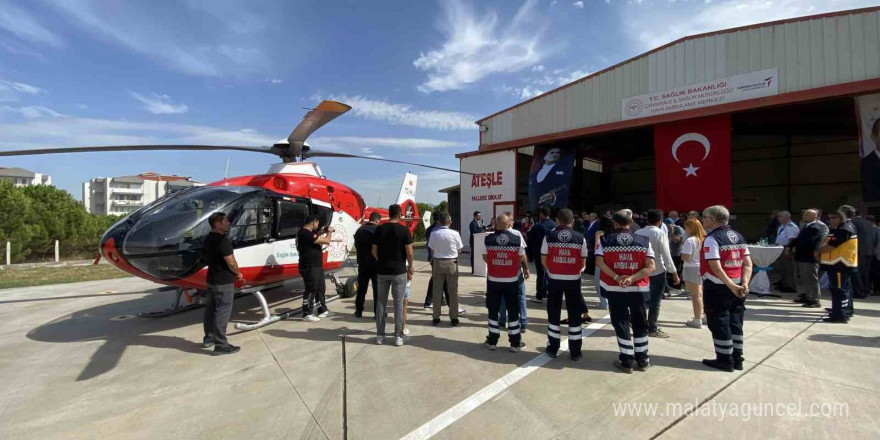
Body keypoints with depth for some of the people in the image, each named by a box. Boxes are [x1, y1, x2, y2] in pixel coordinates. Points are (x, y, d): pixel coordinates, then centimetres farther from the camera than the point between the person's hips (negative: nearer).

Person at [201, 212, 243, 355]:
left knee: (211, 309, 18)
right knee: (222, 312, -5)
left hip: (212, 279, 10)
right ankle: (221, 345, 1)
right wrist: (238, 274, -4)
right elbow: (231, 263, -23)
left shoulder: (208, 239, 9)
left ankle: (208, 338, 31)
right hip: (223, 282, -10)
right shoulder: (222, 240, -22)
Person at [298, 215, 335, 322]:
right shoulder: (306, 234, -22)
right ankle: (307, 314, 6)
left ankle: (322, 310, 27)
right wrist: (329, 232, -3)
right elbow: (326, 241, -22)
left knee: (321, 288, 17)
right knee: (311, 290, -3)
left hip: (317, 266, 11)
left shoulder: (306, 232, 11)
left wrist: (321, 232, 18)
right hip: (310, 268, -11)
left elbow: (315, 238, 32)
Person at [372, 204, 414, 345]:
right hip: (399, 271, -3)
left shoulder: (379, 229, 1)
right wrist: (410, 268, 3)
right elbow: (409, 252, -10)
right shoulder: (404, 230, -8)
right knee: (398, 303, 4)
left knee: (381, 302, 11)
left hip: (382, 271, 3)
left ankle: (380, 335, 17)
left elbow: (374, 251, 3)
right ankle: (399, 336, 10)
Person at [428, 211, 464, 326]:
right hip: (451, 263, -1)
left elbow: (432, 251, 0)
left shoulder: (434, 233, -7)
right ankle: (454, 318, 15)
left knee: (437, 291, 10)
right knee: (453, 292, 9)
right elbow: (459, 250, -2)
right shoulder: (454, 233, -11)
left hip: (438, 263, 2)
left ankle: (436, 317, 17)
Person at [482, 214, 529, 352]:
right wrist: (526, 269, 20)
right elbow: (522, 258, 0)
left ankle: (492, 341, 20)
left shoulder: (488, 238, -6)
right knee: (513, 311, 11)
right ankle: (515, 343, 18)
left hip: (493, 280, 0)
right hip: (512, 280, 0)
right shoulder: (517, 237, -8)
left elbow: (485, 258, 3)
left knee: (493, 310, 13)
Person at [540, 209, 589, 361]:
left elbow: (543, 260, -2)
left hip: (554, 279, 0)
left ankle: (553, 348, 19)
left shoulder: (549, 236, -4)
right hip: (573, 280, 0)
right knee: (574, 315, 10)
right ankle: (575, 352, 17)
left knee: (554, 313, 12)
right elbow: (583, 262, 1)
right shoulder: (580, 238, -3)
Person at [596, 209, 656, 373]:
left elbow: (599, 262, -12)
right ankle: (642, 359, 28)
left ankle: (627, 361, 15)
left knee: (621, 323, 9)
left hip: (614, 289, -1)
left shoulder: (605, 239, -2)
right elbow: (650, 266, -8)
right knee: (640, 323, 17)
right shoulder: (644, 240, 0)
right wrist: (632, 278, -13)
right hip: (637, 289, 2)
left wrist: (616, 277, -13)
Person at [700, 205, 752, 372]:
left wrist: (731, 286, -19)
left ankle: (725, 360, 12)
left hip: (717, 287, -8)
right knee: (735, 323, 15)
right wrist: (744, 283, -3)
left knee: (719, 324, 3)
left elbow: (716, 267, -23)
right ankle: (737, 359, 24)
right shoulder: (738, 236, 10)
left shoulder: (712, 238, -15)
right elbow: (748, 263, 5)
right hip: (737, 287, 8)